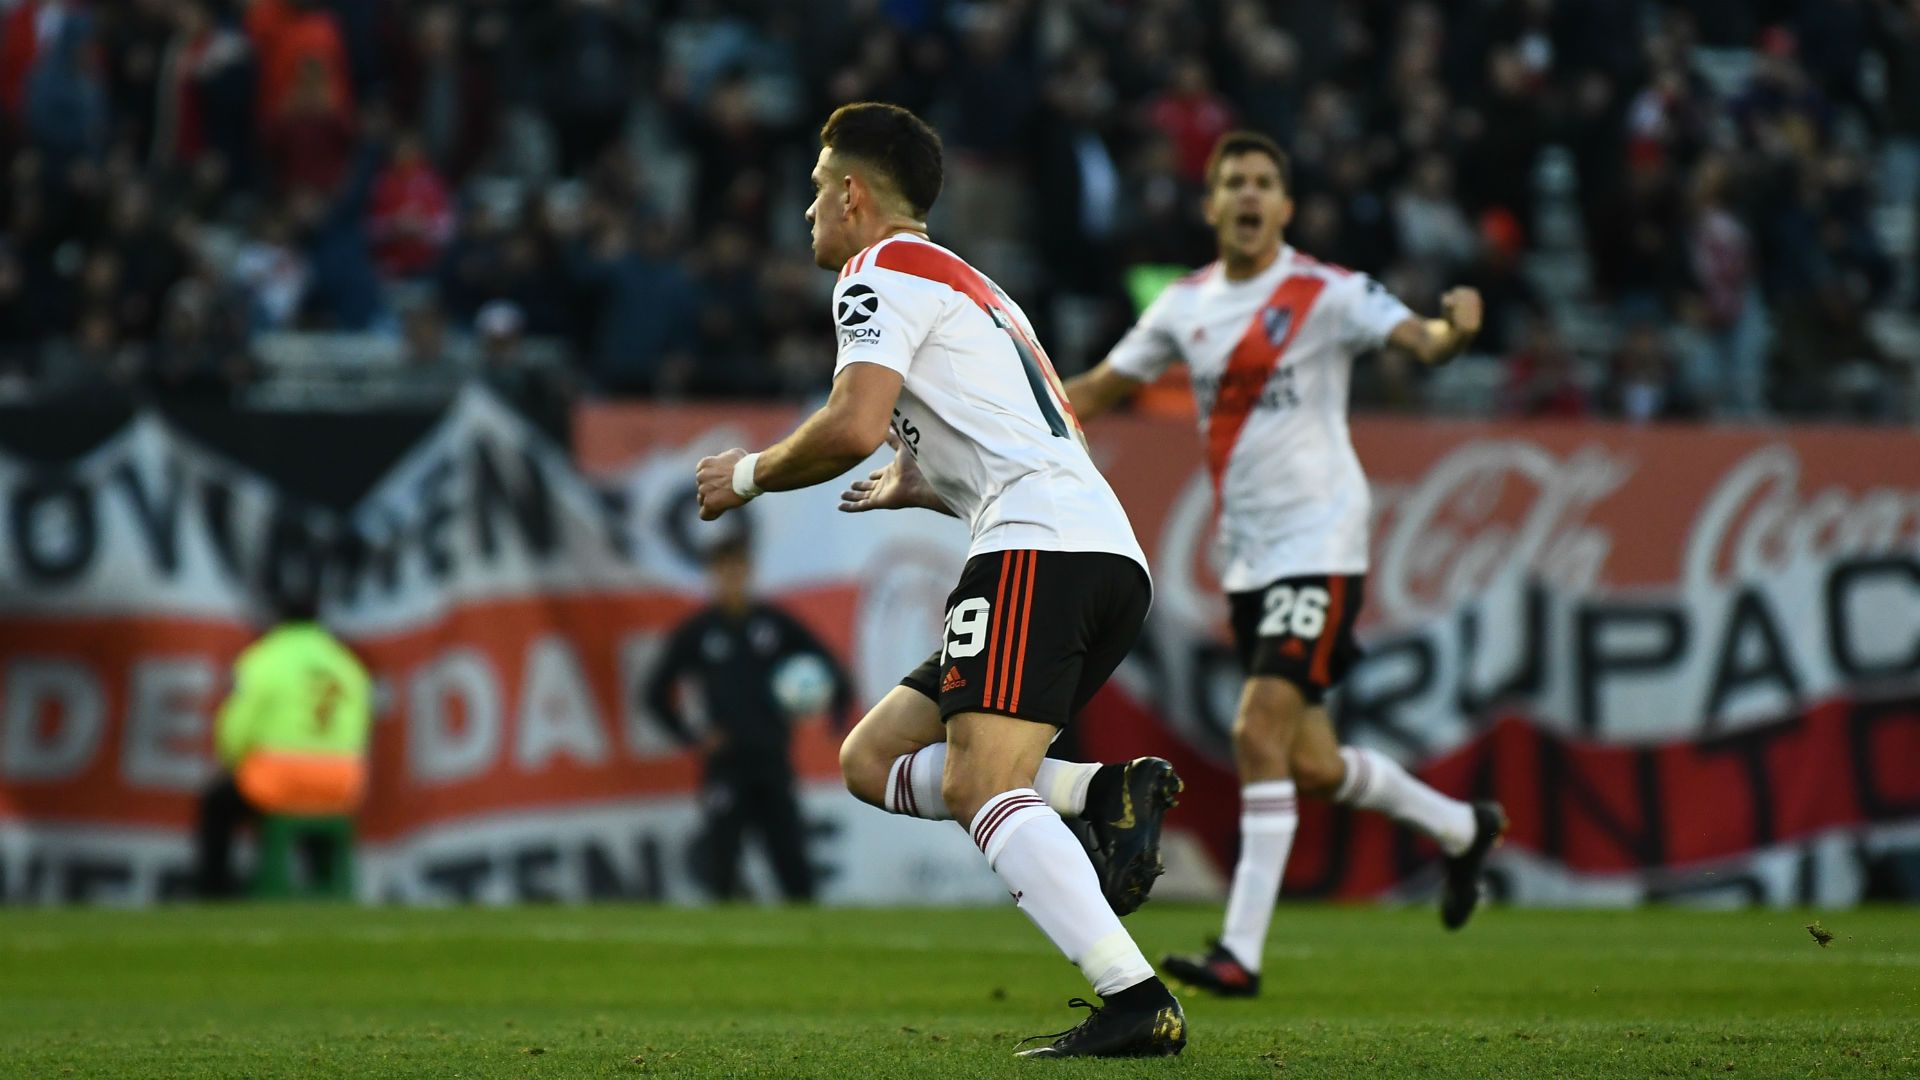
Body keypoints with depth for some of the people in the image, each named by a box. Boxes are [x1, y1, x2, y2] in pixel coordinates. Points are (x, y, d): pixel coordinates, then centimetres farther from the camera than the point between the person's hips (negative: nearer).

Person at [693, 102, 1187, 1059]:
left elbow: (854, 424, -12)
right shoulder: (970, 289, 33)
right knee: (873, 759, 11)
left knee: (978, 785, -21)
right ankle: (1107, 793, -8)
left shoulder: (883, 271, 4)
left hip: (1038, 548, -9)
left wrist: (747, 475, 4)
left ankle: (1137, 1003, -35)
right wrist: (920, 487, 42)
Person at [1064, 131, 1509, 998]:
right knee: (1312, 767, 12)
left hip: (1319, 544, -6)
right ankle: (1462, 828, 38)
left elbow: (1419, 340, -22)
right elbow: (1097, 390, 18)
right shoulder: (1185, 306, 9)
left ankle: (1241, 951, -18)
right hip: (1247, 558, 6)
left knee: (1260, 734, -18)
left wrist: (1456, 331, -45)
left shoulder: (1327, 293, -8)